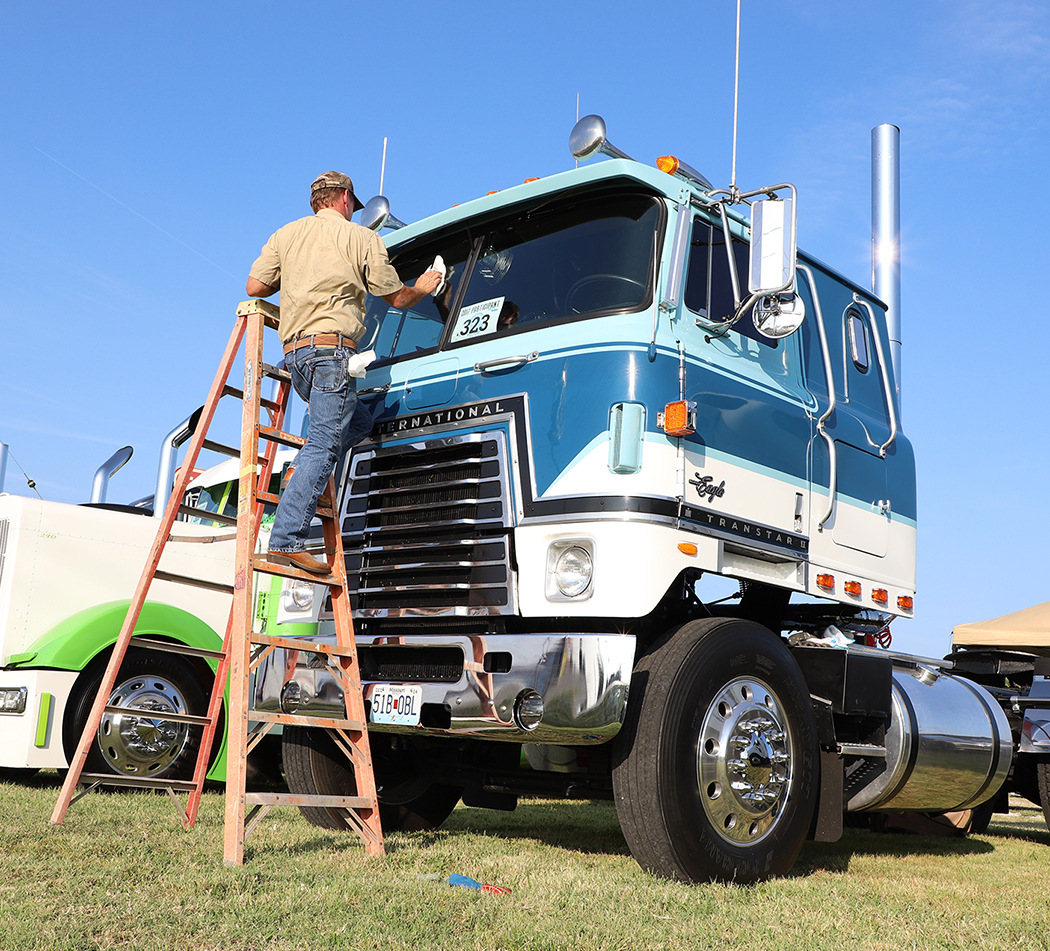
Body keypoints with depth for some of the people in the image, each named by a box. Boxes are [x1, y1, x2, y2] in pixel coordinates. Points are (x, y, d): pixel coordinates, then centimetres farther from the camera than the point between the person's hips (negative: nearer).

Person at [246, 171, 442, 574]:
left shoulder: (286, 235, 17)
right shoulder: (363, 238, 7)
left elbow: (255, 287, 11)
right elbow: (396, 298, 11)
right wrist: (422, 288, 33)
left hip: (294, 351, 7)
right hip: (331, 348, -7)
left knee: (358, 421, 22)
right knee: (324, 444, -11)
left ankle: (302, 479, 4)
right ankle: (286, 540, -19)